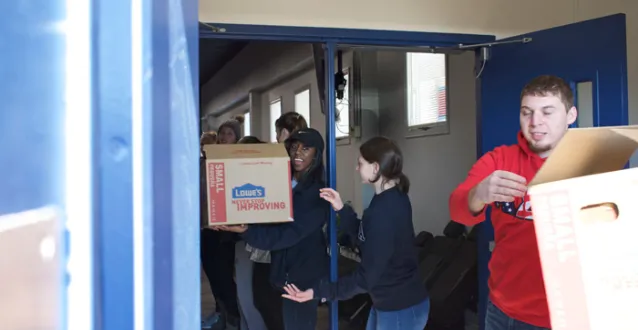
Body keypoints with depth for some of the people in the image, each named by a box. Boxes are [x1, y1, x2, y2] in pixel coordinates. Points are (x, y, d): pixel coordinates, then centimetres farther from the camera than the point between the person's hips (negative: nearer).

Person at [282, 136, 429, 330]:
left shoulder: (384, 212, -27)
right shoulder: (392, 198, 3)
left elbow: (366, 277, -25)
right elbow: (364, 236, 11)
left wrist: (319, 292, -22)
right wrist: (341, 209, 1)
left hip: (401, 309, -9)